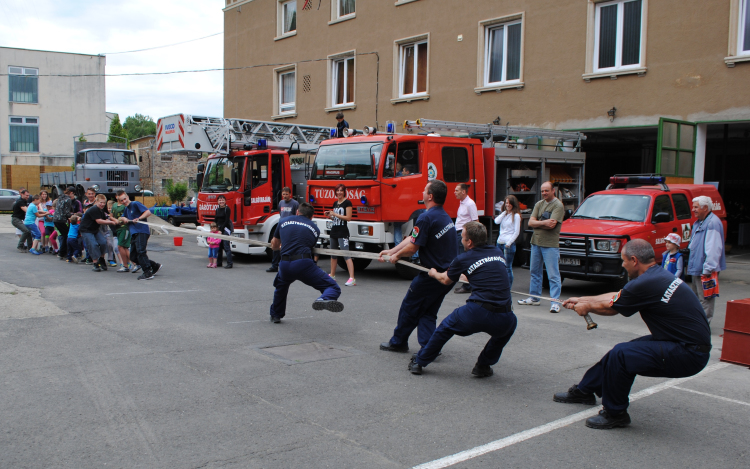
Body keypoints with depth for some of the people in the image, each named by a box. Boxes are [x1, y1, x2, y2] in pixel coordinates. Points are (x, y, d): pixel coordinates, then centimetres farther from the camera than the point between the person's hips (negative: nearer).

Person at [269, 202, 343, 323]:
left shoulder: (284, 222, 21)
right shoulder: (315, 228, 18)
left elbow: (274, 246, 32)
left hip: (285, 265, 3)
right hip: (304, 264, -3)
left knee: (280, 285, 37)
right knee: (333, 288, -2)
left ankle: (275, 315, 46)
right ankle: (324, 300, -36)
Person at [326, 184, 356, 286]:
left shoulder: (347, 203, -7)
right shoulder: (335, 203, 15)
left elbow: (348, 218, -14)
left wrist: (335, 214, -13)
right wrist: (330, 215, 4)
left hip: (343, 232, -8)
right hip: (334, 230, 8)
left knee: (346, 254, -16)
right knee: (333, 254, 16)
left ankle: (352, 278, -21)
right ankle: (332, 275, 29)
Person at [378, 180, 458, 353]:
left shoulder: (426, 218, -20)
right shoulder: (445, 216, 11)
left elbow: (413, 247, -18)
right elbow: (412, 238, 14)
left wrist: (397, 256, 2)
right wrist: (391, 251, 16)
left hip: (432, 276, -8)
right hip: (448, 274, 8)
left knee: (409, 308, 11)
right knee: (428, 313, 16)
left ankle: (398, 342, 26)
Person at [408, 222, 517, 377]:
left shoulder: (464, 259, 6)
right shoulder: (498, 253, 17)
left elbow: (446, 280, 24)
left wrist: (434, 273, 47)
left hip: (478, 313, -3)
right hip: (503, 320, 3)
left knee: (446, 327, 25)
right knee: (510, 324, 38)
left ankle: (419, 362, 35)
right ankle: (484, 366, 30)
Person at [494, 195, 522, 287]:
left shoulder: (516, 216, -4)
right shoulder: (504, 214, 15)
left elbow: (517, 232, -8)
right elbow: (496, 221, -3)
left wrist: (509, 243, -13)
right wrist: (504, 212, 0)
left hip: (509, 244, -6)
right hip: (500, 242, 7)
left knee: (508, 267, -4)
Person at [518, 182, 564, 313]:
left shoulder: (558, 205, -8)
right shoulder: (539, 204, 12)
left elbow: (551, 225, -19)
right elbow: (530, 222, 2)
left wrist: (537, 223, -7)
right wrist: (544, 223, -14)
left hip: (550, 244, -7)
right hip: (536, 242, 7)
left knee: (553, 275, -7)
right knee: (535, 271, 15)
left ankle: (555, 301, -6)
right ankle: (534, 297, 27)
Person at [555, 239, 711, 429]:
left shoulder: (645, 284, -23)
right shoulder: (658, 274, 8)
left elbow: (610, 307, -6)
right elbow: (617, 296, 20)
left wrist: (586, 306, 14)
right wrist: (581, 300, 27)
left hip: (688, 355, -11)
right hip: (691, 344, 11)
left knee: (621, 355, -18)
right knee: (621, 351, 19)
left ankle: (615, 414, 0)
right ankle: (584, 390, 34)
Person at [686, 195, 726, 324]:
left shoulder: (713, 223, -18)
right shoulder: (698, 223, 17)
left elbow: (713, 249, -25)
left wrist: (708, 269, -28)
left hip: (706, 270, -11)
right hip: (696, 268, 11)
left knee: (705, 299, -6)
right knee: (696, 297, 18)